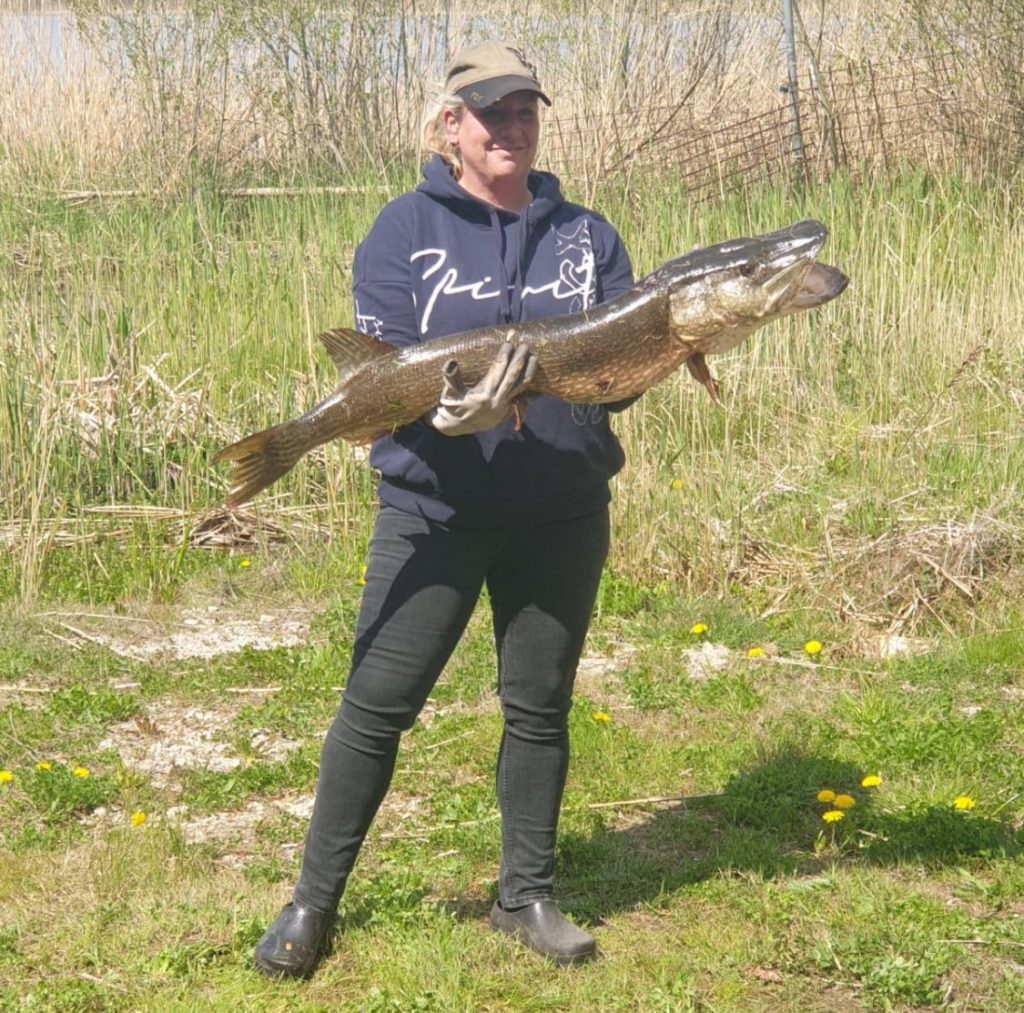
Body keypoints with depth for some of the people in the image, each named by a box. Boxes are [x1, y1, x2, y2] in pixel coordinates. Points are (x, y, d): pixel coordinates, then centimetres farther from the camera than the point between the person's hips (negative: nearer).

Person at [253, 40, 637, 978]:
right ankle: (314, 900, 13)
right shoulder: (405, 229, -1)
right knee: (375, 706, -1)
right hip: (433, 509, -2)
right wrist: (445, 412, -30)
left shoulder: (587, 235, 8)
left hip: (561, 514, 3)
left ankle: (526, 895, 26)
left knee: (540, 708, 11)